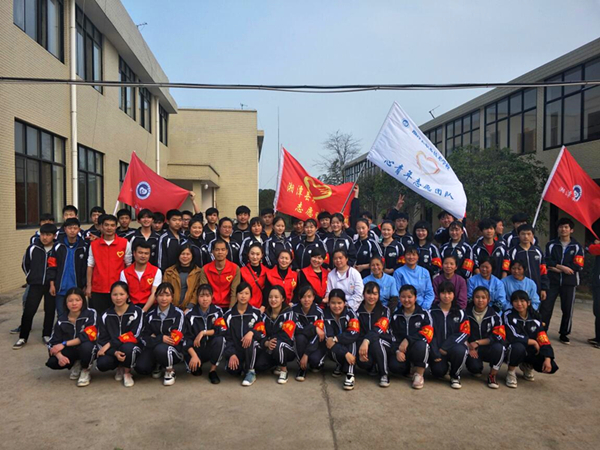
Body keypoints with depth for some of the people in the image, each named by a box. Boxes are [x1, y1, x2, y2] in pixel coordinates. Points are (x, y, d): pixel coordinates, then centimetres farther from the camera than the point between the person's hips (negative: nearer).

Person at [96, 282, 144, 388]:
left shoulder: (136, 312, -9)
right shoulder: (105, 315, 2)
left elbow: (134, 336, -16)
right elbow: (102, 340, -4)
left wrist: (110, 344, -19)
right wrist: (115, 353, -24)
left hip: (132, 347, -3)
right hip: (112, 350, 3)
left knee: (127, 347, -37)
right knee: (102, 364, -27)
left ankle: (127, 372, -6)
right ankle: (120, 368, 10)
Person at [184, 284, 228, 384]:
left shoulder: (217, 311, -6)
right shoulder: (190, 314, -7)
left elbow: (224, 330, -19)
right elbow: (187, 338, -12)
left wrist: (203, 333, -23)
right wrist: (194, 356, -27)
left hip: (212, 348, 0)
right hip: (196, 349, 0)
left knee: (220, 339, -32)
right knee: (194, 370, -29)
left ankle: (213, 370, -12)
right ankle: (197, 365, 11)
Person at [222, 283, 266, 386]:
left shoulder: (256, 313, 1)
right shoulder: (229, 315, 4)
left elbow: (262, 334, -5)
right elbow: (227, 338, 0)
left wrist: (252, 333, -26)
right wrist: (232, 354, -15)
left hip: (251, 350, -1)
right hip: (235, 350, 2)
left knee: (251, 340, -35)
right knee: (232, 370, -26)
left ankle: (251, 372, -15)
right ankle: (240, 366, 12)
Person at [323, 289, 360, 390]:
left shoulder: (350, 313, -17)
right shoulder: (326, 316, -17)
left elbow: (355, 334, -28)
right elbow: (329, 339, -26)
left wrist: (335, 339, -30)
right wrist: (346, 353, -37)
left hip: (351, 347, 0)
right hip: (336, 350, 0)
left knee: (351, 339, -32)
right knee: (332, 350, -33)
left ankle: (350, 374, -32)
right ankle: (340, 365, -1)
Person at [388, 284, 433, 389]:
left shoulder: (423, 314, -1)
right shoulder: (395, 315, 9)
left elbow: (427, 334, -13)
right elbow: (392, 336, 4)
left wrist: (408, 340, -22)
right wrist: (397, 351, -14)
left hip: (418, 349, -2)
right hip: (400, 350, 2)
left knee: (421, 345, -38)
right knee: (394, 366, -28)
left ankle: (419, 374, -15)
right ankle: (407, 367, 10)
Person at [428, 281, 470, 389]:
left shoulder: (460, 312, 5)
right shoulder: (432, 312, 2)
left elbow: (465, 333, -3)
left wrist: (446, 347, -13)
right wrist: (435, 354, -14)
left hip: (453, 347, 0)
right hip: (437, 348, 0)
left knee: (460, 351, -34)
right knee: (438, 372, -23)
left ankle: (455, 376, -4)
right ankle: (444, 364, 18)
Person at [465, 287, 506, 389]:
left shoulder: (494, 315, -2)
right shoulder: (466, 313, -1)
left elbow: (499, 336, -11)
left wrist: (478, 342, -18)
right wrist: (469, 347, -19)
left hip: (488, 349, 0)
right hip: (472, 349, 0)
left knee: (498, 348, -34)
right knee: (474, 366, -31)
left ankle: (492, 376, -10)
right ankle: (478, 369, 12)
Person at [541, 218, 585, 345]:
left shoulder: (577, 247, 3)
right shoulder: (551, 244, 4)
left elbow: (578, 266, -7)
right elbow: (547, 262, -5)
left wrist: (556, 267, -11)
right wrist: (562, 267, -16)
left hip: (569, 283, 0)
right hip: (552, 281, 0)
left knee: (567, 309, 6)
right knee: (545, 307, -5)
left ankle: (564, 334, 21)